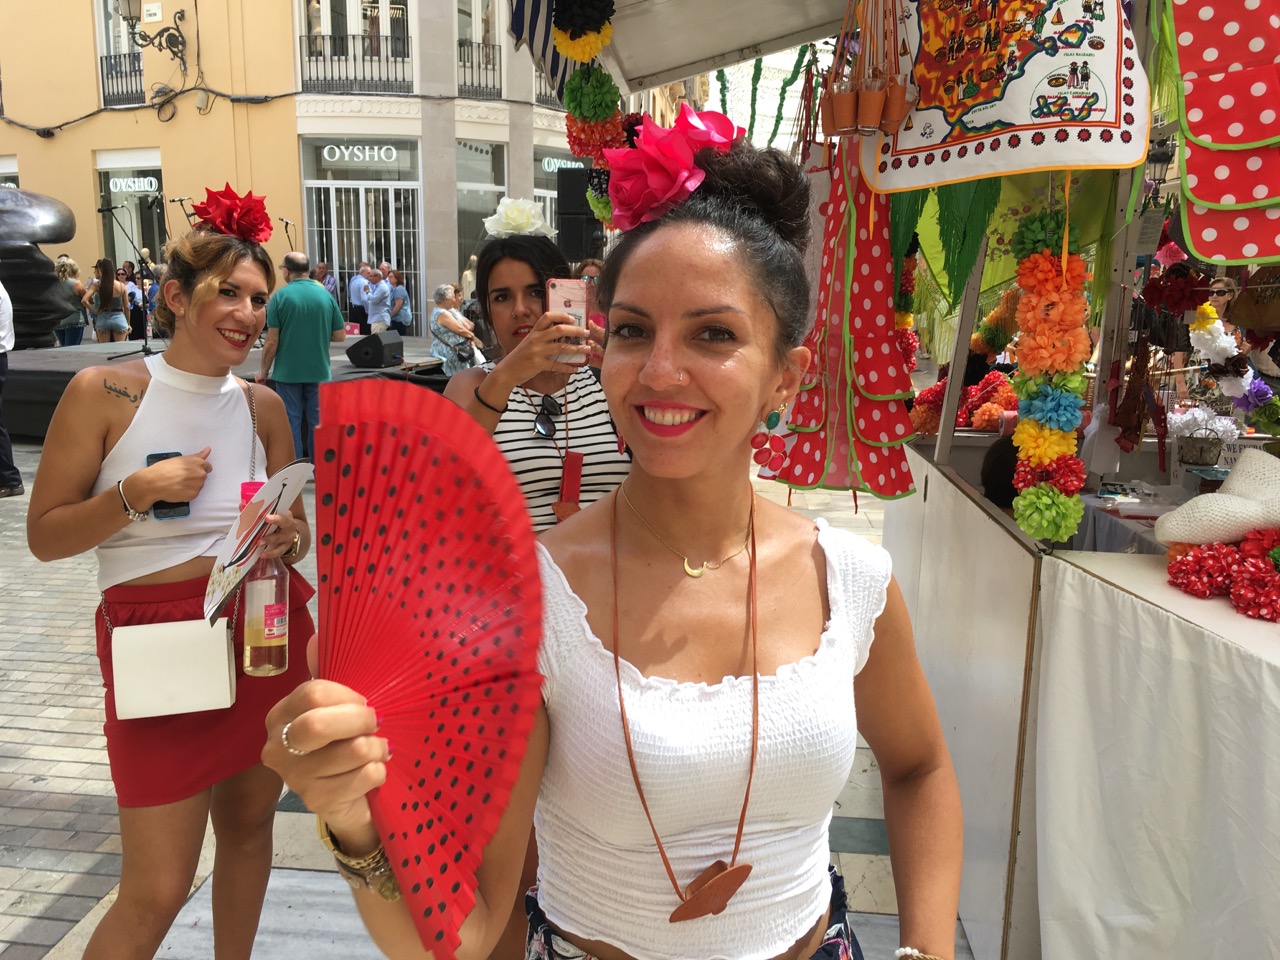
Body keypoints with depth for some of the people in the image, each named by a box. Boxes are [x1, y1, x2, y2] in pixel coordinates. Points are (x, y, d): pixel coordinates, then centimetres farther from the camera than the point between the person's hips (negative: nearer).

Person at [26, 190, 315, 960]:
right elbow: (45, 536, -3)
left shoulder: (263, 405, 5)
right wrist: (138, 492, -18)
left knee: (248, 825, 18)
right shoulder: (104, 392, -5)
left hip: (268, 634, 4)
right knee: (156, 892, 0)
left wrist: (288, 541, -8)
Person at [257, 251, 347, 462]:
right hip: (319, 371, 2)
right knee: (318, 422, 9)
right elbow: (340, 336, 3)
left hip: (288, 372, -2)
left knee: (292, 422, 7)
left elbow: (272, 341, -9)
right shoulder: (326, 296, 0)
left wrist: (264, 371, 2)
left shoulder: (280, 297, -7)